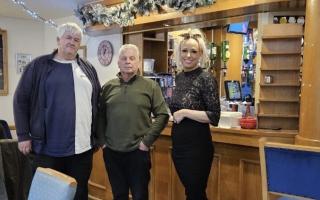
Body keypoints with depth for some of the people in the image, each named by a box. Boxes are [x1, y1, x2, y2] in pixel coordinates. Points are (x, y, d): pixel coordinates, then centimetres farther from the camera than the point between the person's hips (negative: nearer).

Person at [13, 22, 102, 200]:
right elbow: (21, 100, 0)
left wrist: (98, 135, 12)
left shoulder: (88, 68, 10)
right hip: (48, 147, -3)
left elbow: (97, 102, 14)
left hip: (82, 147, 3)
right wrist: (23, 136, -4)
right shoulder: (39, 65, 0)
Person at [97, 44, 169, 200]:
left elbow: (162, 115, -5)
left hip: (138, 151, -2)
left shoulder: (150, 86, -3)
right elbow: (100, 115, 12)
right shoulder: (108, 87, 6)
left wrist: (147, 141, -10)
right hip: (111, 152, 3)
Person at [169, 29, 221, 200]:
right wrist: (175, 114, 3)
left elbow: (214, 117, -19)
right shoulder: (179, 77, 7)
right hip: (178, 144, 7)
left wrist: (184, 112, -19)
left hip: (197, 145, -7)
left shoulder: (206, 79, -14)